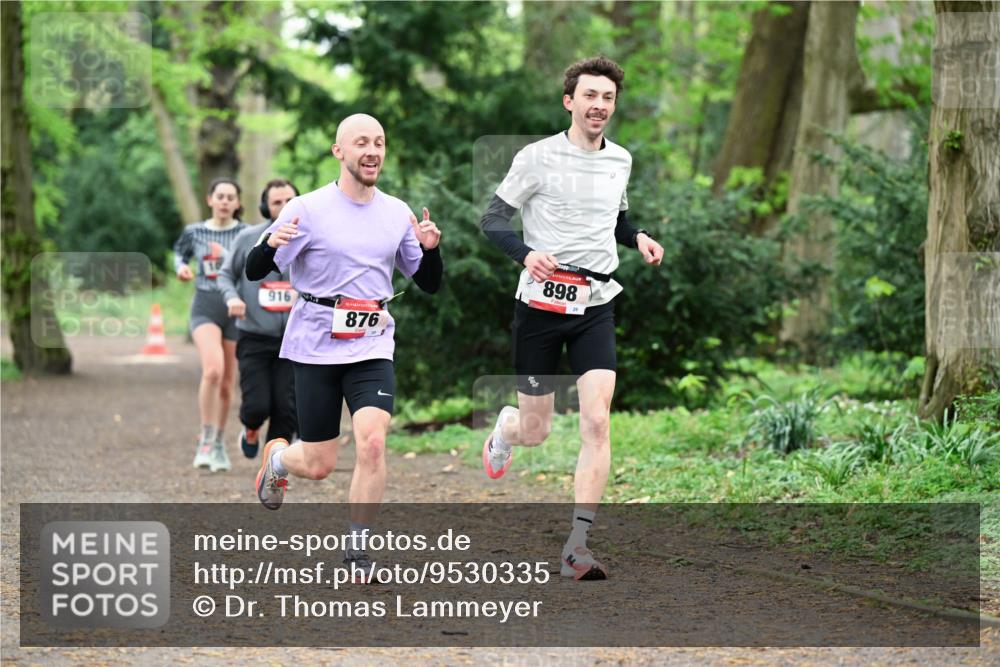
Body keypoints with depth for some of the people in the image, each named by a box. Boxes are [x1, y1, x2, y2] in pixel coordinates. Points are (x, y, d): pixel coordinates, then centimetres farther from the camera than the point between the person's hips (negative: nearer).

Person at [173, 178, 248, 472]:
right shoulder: (194, 232, 5)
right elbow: (180, 251, 25)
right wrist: (181, 267, 4)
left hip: (237, 310, 1)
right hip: (205, 308, -1)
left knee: (227, 383, 8)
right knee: (213, 370, -24)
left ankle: (219, 443, 28)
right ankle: (206, 440, -13)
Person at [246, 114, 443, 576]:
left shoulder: (397, 213, 6)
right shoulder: (308, 210, -6)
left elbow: (429, 284, 11)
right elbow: (254, 271, -5)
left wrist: (430, 249, -10)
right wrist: (272, 244, -27)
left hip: (372, 347, 2)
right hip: (315, 347, -2)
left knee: (372, 440, -21)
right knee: (318, 466, 2)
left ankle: (358, 547, -6)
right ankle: (277, 459, 39)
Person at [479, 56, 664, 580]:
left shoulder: (620, 161, 9)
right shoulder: (537, 158, -6)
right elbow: (493, 219, -4)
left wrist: (638, 238, 4)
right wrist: (526, 253, -23)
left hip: (595, 306, 3)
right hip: (540, 302, -3)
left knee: (597, 422, -14)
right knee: (536, 431, 4)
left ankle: (577, 546, -12)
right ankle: (506, 426, 44)